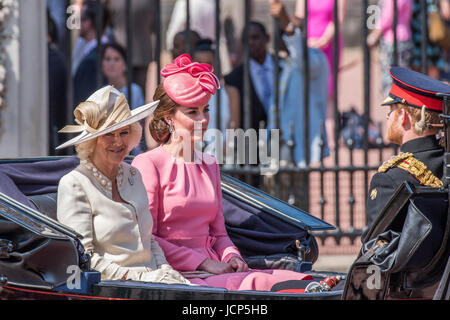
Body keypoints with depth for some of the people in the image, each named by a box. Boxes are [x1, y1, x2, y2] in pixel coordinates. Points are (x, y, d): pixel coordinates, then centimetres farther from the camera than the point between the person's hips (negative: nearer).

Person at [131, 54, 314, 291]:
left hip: (212, 268, 7)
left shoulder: (209, 165, 22)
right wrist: (204, 263, -11)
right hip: (175, 272, -7)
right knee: (254, 283, -35)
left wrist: (231, 256, -1)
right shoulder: (148, 164, -1)